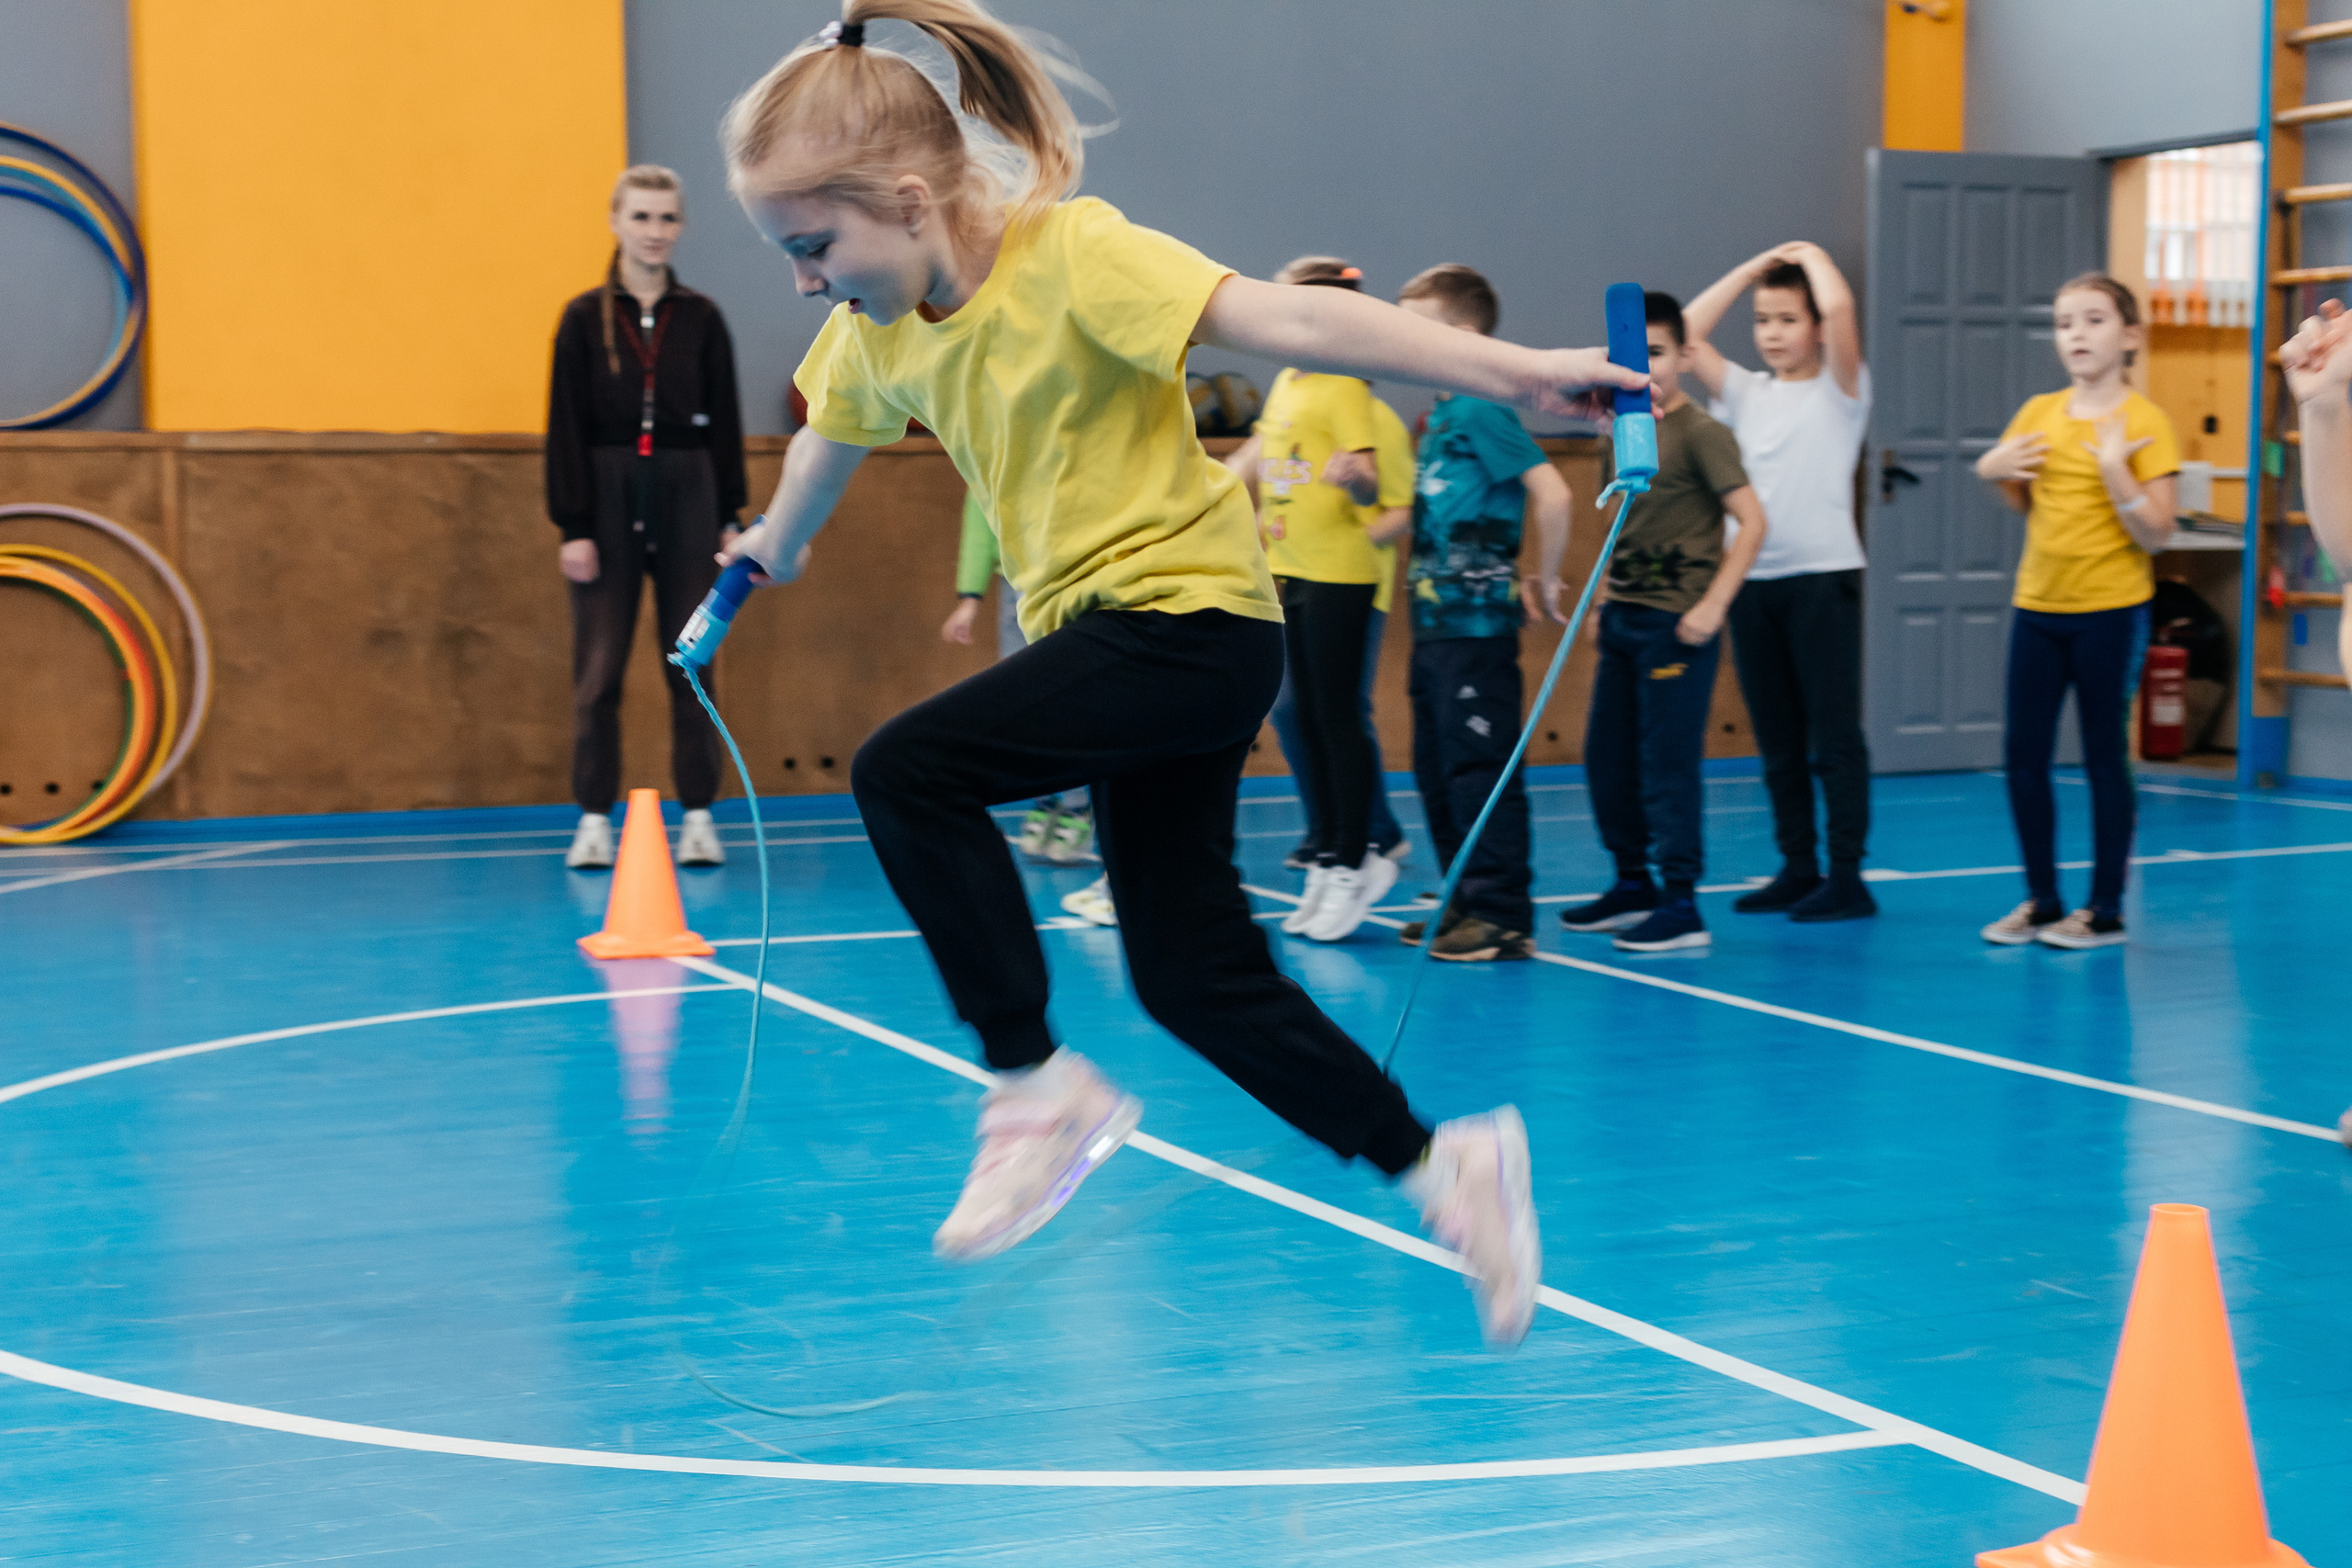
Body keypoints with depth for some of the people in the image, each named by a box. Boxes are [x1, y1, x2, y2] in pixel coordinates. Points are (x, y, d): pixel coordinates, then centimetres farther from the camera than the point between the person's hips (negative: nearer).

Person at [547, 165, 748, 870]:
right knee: (598, 670, 1)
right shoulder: (584, 318, 0)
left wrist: (729, 518, 2)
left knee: (691, 664, 4)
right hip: (608, 502, -1)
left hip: (687, 500, 1)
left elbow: (725, 426, 6)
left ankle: (698, 816, 10)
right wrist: (572, 527, -7)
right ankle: (594, 819, 7)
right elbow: (565, 430, -1)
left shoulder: (702, 319, 5)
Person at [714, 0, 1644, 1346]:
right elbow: (833, 440, 26)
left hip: (1191, 609, -8)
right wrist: (772, 551, 45)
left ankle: (1039, 1087, -11)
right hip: (1098, 627, 9)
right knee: (1190, 975, 6)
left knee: (908, 772, -23)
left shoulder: (1071, 256, -19)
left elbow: (1292, 322, -28)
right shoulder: (877, 325, 4)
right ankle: (1439, 1165, 16)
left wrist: (1510, 372, -34)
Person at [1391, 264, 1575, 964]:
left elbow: (1552, 494, -22)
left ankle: (1504, 915, 0)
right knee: (1437, 770, 14)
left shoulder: (1482, 409, -14)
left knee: (1481, 769, -5)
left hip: (1476, 624, -10)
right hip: (1436, 621, 10)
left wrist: (1543, 582, -13)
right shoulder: (1441, 414, 14)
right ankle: (1465, 904, 23)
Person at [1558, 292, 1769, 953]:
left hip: (1675, 624, -8)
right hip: (1623, 620, 8)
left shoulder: (1700, 433, -11)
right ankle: (1633, 885, 26)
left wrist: (1712, 605, -19)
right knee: (1606, 757, 12)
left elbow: (1751, 523, -15)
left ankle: (1682, 907, -1)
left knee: (1668, 762, -7)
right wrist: (1604, 602, 17)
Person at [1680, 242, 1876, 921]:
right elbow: (1687, 333, 7)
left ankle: (1847, 877, -2)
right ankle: (1798, 869, 16)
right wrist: (1755, 266, 11)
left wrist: (1811, 254, 1)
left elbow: (1838, 308, -17)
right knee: (1777, 738, 9)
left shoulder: (1839, 389, 0)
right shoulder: (1746, 392, 15)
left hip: (1822, 574, -6)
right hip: (1753, 579, 6)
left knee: (1834, 734, -4)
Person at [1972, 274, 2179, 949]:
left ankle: (2105, 910, 11)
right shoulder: (2038, 413, 6)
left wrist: (2114, 470, -24)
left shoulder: (2145, 422, -9)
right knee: (2023, 756, 6)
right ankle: (2041, 899, 18)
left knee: (2105, 757, 2)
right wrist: (1992, 471, 1)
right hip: (2037, 605, 5)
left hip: (2111, 610, -5)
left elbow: (2155, 536, -13)